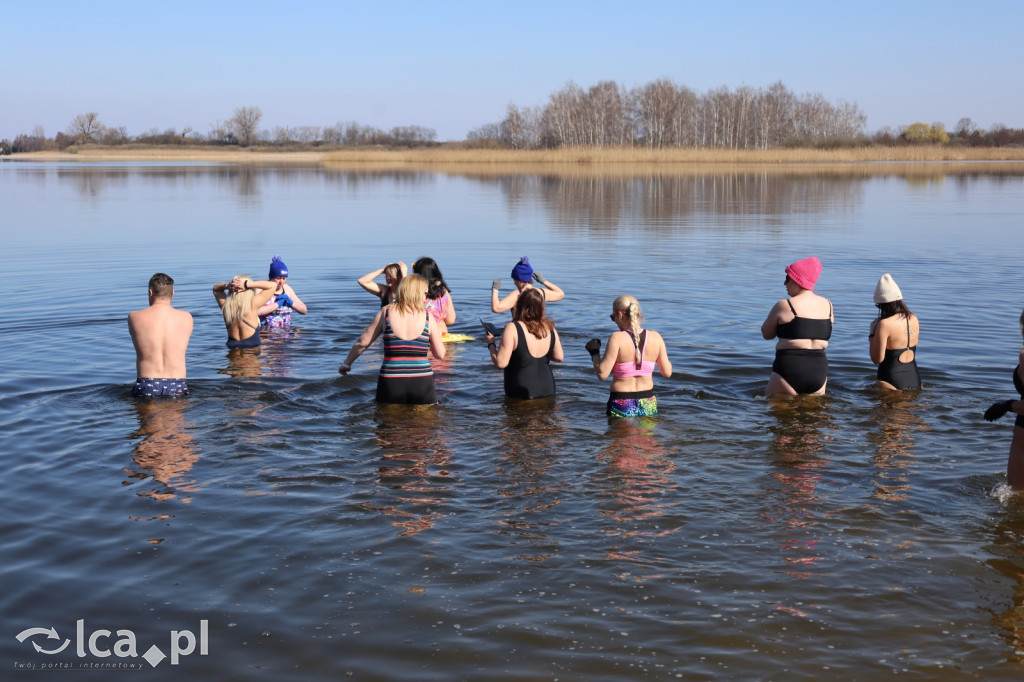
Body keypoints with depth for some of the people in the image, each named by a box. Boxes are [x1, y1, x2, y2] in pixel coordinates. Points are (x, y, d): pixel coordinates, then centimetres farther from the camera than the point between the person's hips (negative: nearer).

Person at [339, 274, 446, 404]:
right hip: (422, 382, -1)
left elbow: (363, 342, 8)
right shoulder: (427, 316, 2)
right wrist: (437, 334, 25)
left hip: (391, 383, 1)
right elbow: (440, 354, 6)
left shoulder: (386, 312, 4)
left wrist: (346, 363, 22)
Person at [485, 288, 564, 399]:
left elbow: (501, 363, -16)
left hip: (522, 392, -5)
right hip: (548, 389, 5)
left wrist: (491, 344, 1)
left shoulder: (512, 328, -13)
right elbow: (559, 357, 12)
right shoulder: (549, 327, 3)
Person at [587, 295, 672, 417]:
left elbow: (602, 374, -13)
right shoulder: (655, 337, 0)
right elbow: (667, 373, 6)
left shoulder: (617, 338, -12)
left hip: (622, 406, -4)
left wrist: (594, 353, 4)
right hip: (648, 404, 4)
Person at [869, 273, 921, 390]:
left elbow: (877, 359, -14)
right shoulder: (914, 319, 5)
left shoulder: (885, 324, -17)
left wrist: (872, 334, -2)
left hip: (891, 382, -7)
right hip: (915, 378, 7)